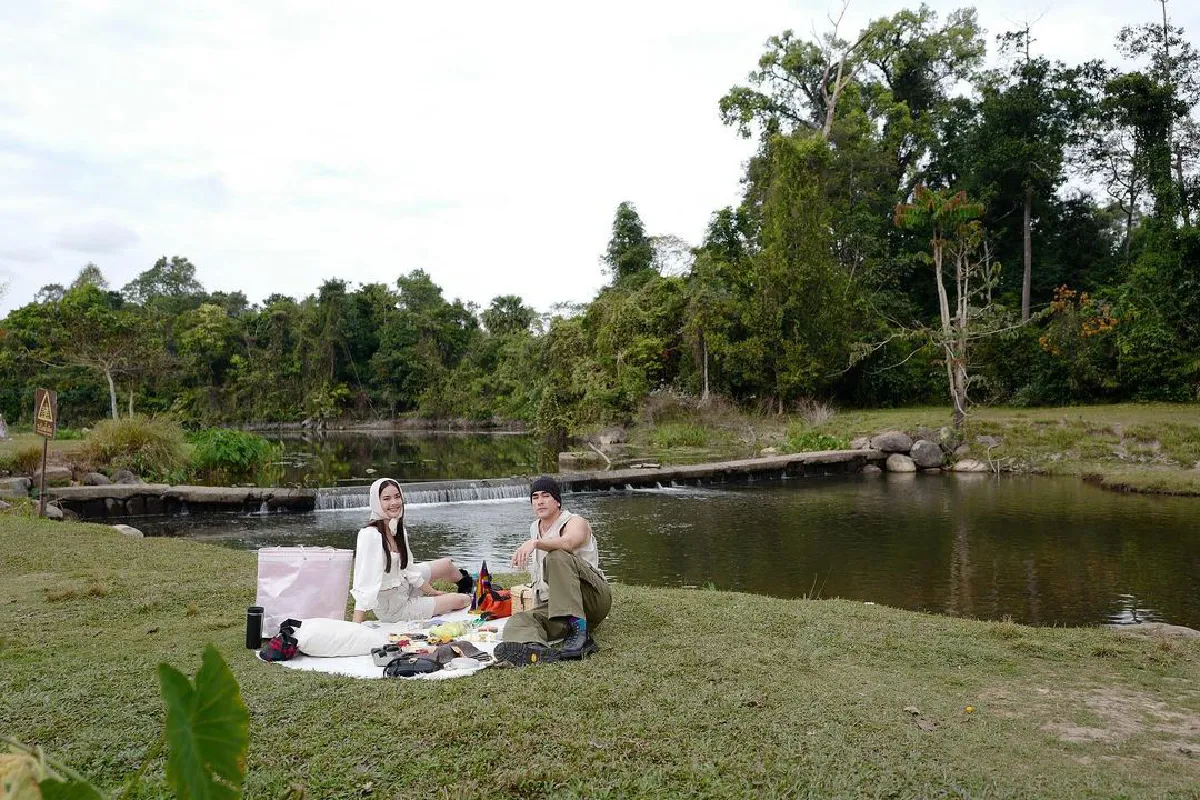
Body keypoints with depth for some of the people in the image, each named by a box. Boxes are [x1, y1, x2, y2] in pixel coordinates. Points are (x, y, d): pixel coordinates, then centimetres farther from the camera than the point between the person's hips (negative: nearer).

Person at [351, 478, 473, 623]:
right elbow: (364, 586, -34)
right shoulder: (370, 535, -29)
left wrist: (434, 593, 13)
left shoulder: (400, 531, -3)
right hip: (391, 608, -7)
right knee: (462, 600, 0)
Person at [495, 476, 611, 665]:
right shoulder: (534, 529, 20)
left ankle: (579, 630, -39)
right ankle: (536, 649, -60)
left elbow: (568, 542, -30)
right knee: (517, 621, -23)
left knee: (557, 557, -32)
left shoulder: (575, 522, -2)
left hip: (594, 598, -6)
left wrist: (535, 543, -42)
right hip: (550, 606, 6)